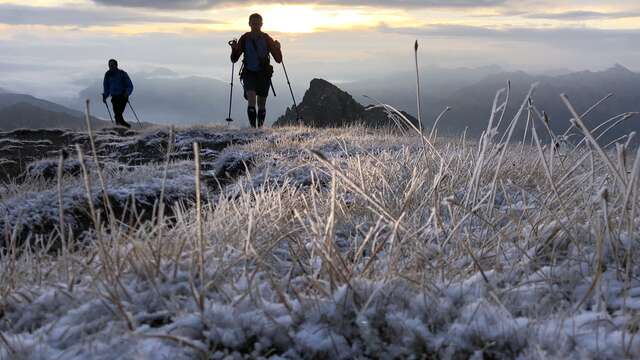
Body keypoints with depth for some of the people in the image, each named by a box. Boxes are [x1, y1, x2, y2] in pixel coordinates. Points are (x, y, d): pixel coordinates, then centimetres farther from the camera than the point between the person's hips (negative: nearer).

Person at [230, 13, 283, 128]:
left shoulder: (267, 39, 3)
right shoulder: (244, 39, 3)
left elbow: (278, 60, 2)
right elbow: (234, 59, 5)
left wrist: (277, 49, -17)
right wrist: (234, 49, -15)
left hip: (264, 74, 1)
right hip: (249, 73, -1)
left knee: (261, 104, 5)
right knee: (251, 100, -19)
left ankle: (260, 127, 20)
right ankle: (253, 127, -19)